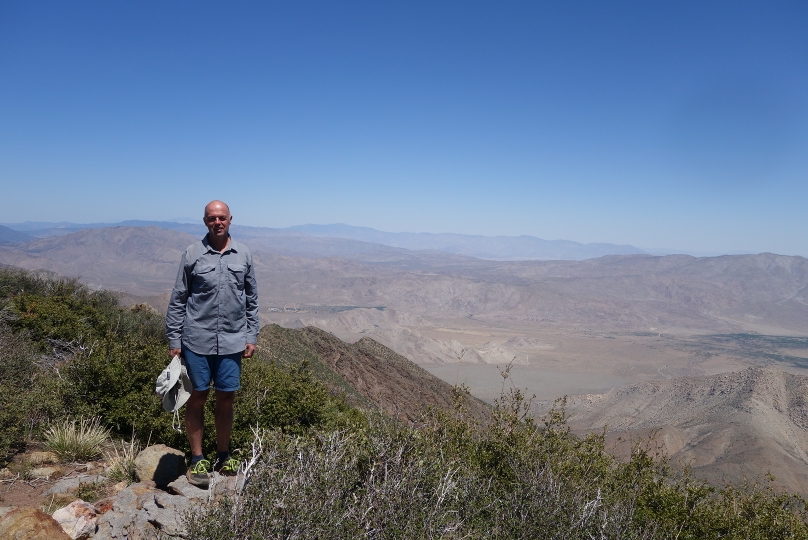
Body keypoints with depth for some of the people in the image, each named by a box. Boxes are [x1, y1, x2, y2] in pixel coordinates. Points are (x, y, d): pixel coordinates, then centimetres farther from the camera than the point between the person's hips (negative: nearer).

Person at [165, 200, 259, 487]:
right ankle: (197, 460, 20)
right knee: (198, 397, 7)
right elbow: (178, 300, 1)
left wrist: (251, 336, 6)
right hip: (197, 340, -2)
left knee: (226, 398, 9)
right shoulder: (192, 254, -2)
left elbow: (251, 299, 10)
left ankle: (223, 457, 25)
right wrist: (173, 340, -1)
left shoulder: (243, 254, 4)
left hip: (232, 342, 2)